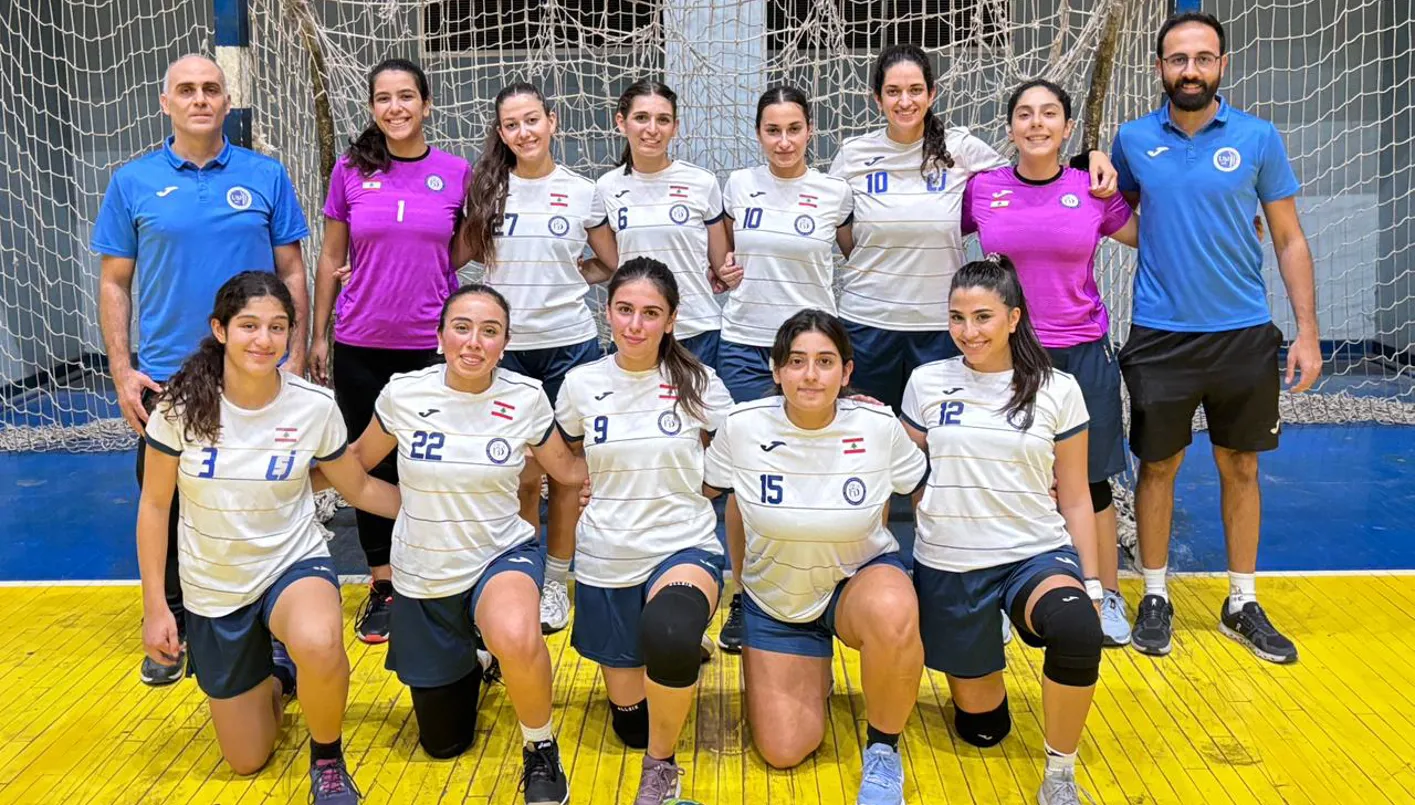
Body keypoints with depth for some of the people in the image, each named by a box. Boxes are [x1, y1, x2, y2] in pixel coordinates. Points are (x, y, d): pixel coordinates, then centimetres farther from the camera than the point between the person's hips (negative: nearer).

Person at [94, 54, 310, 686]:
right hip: (165, 379, 1)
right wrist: (122, 373, -2)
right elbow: (115, 282, 4)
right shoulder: (133, 183, 2)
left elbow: (291, 273, 5)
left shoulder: (266, 177, 1)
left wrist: (295, 357, -1)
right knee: (168, 504, 9)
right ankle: (173, 623, 26)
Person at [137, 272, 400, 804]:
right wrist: (154, 607, -4)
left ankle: (326, 757, -8)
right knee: (246, 762, 11)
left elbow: (359, 488, 0)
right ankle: (276, 676, 45)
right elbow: (155, 504, -4)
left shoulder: (315, 407, -15)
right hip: (212, 589, 2)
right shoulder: (181, 406, -15)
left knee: (319, 644, -40)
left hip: (294, 564, -2)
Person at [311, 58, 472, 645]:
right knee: (373, 465, 8)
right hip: (361, 346, 1)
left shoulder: (457, 173, 0)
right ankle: (382, 587, 21)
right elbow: (331, 258, 7)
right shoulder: (351, 170, 1)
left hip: (432, 344, -1)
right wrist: (319, 337, 7)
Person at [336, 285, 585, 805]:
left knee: (517, 641, -42)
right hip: (422, 576, 2)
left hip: (501, 555, -2)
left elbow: (569, 470, 5)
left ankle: (541, 748, -10)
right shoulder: (403, 395, -12)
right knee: (442, 744, 16)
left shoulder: (527, 398, -11)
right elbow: (358, 461, 6)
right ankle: (466, 665, 50)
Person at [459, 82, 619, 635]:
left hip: (569, 345, 0)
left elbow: (613, 265, 11)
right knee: (520, 475, 3)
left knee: (566, 472, 7)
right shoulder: (486, 190, 4)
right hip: (505, 347, 0)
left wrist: (565, 277, 6)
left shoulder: (582, 193, 2)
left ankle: (556, 584, 20)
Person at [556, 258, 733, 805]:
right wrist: (593, 487, 3)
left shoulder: (698, 384, -7)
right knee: (630, 720, 11)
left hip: (684, 548, -3)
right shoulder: (581, 384, -2)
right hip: (606, 560, 3)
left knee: (668, 633, -40)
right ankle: (677, 653, 45)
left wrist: (674, 483, -3)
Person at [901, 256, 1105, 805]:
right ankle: (968, 659, 43)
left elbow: (1075, 498, 4)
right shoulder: (927, 383, 1)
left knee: (1078, 631, -37)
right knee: (981, 726, 8)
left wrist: (1090, 583, 0)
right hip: (948, 565, 2)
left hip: (1037, 554, -1)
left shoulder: (1057, 391, -1)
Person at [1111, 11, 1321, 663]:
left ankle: (1243, 604, 23)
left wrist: (1307, 332, -4)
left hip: (1244, 334, 0)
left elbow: (1289, 241, 1)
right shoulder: (1134, 139, 1)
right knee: (1158, 467, 7)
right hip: (1161, 336, 0)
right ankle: (1154, 597, 23)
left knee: (1240, 468, 10)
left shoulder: (1258, 139, -2)